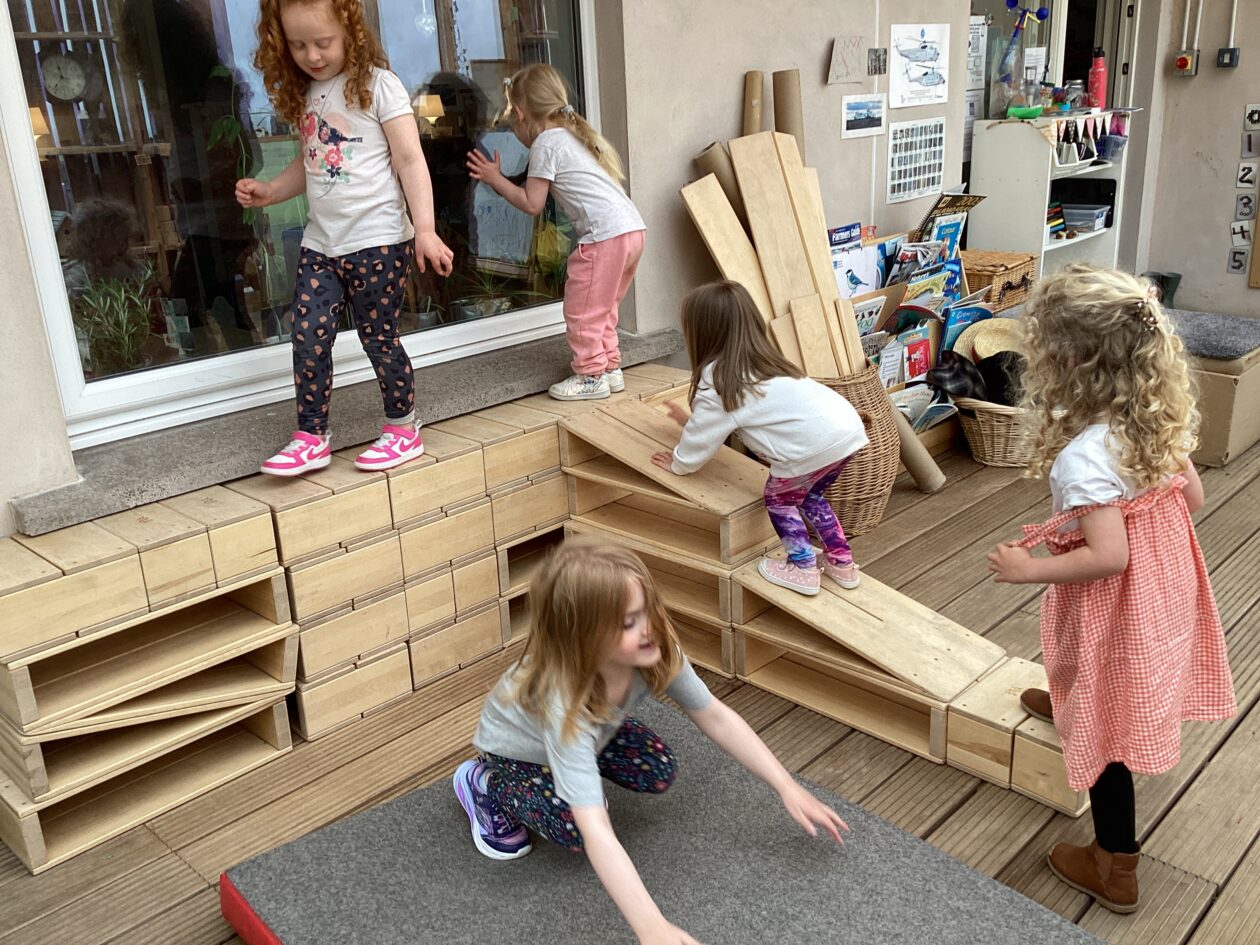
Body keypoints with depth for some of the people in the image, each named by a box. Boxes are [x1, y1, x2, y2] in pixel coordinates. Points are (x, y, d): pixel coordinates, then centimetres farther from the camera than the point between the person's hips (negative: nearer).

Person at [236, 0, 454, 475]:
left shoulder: (377, 85, -7)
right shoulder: (303, 94, 12)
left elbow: (410, 160, -10)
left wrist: (425, 229, -17)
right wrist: (270, 191, 8)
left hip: (378, 241, -6)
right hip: (320, 243, 6)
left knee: (379, 337, 3)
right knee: (308, 338, 0)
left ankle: (403, 428, 20)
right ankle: (311, 437, 12)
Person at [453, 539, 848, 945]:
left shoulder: (656, 652, -31)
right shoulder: (561, 702, -47)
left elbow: (715, 717, -16)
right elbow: (595, 832, -52)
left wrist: (787, 787, -20)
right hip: (515, 751, -5)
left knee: (659, 772, -12)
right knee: (575, 830, -24)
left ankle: (575, 769, 15)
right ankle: (485, 785, 1)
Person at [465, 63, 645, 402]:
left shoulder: (545, 144, -4)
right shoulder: (575, 134, 23)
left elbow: (532, 204, -5)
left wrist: (496, 179, 6)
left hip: (605, 235, -9)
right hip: (633, 229, 9)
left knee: (582, 309, 2)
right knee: (602, 307, 20)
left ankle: (591, 376, 9)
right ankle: (610, 367, 26)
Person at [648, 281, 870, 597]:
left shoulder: (718, 379, 0)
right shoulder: (757, 360, 26)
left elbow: (702, 438, 10)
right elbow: (723, 418, 43)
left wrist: (678, 463, 27)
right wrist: (690, 419, 52)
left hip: (816, 443, -9)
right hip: (848, 425, 9)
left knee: (779, 498, 16)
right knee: (808, 494, 28)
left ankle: (803, 570, 20)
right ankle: (841, 563, 34)